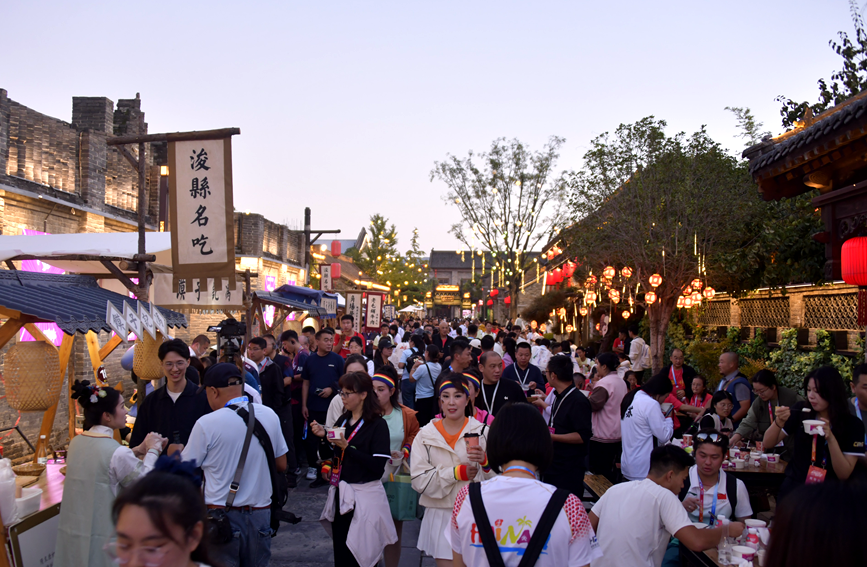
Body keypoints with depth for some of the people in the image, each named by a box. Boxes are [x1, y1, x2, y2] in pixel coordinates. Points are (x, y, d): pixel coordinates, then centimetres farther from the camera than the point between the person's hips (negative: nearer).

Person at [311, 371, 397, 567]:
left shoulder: (377, 424, -10)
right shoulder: (343, 421, 11)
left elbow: (378, 466, -18)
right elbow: (335, 456, 15)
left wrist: (347, 447, -20)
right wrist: (323, 436, 0)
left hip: (365, 496, -7)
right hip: (341, 494, 7)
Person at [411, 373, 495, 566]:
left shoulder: (483, 432, -3)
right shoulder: (425, 435, 1)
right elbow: (419, 480, -6)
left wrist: (485, 462, -23)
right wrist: (456, 473, -14)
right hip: (440, 514, 1)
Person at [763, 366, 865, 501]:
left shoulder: (853, 424, -4)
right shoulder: (801, 411, 0)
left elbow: (844, 474, -8)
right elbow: (768, 443, 3)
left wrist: (831, 438, -21)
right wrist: (779, 422, -15)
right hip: (794, 487, 1)